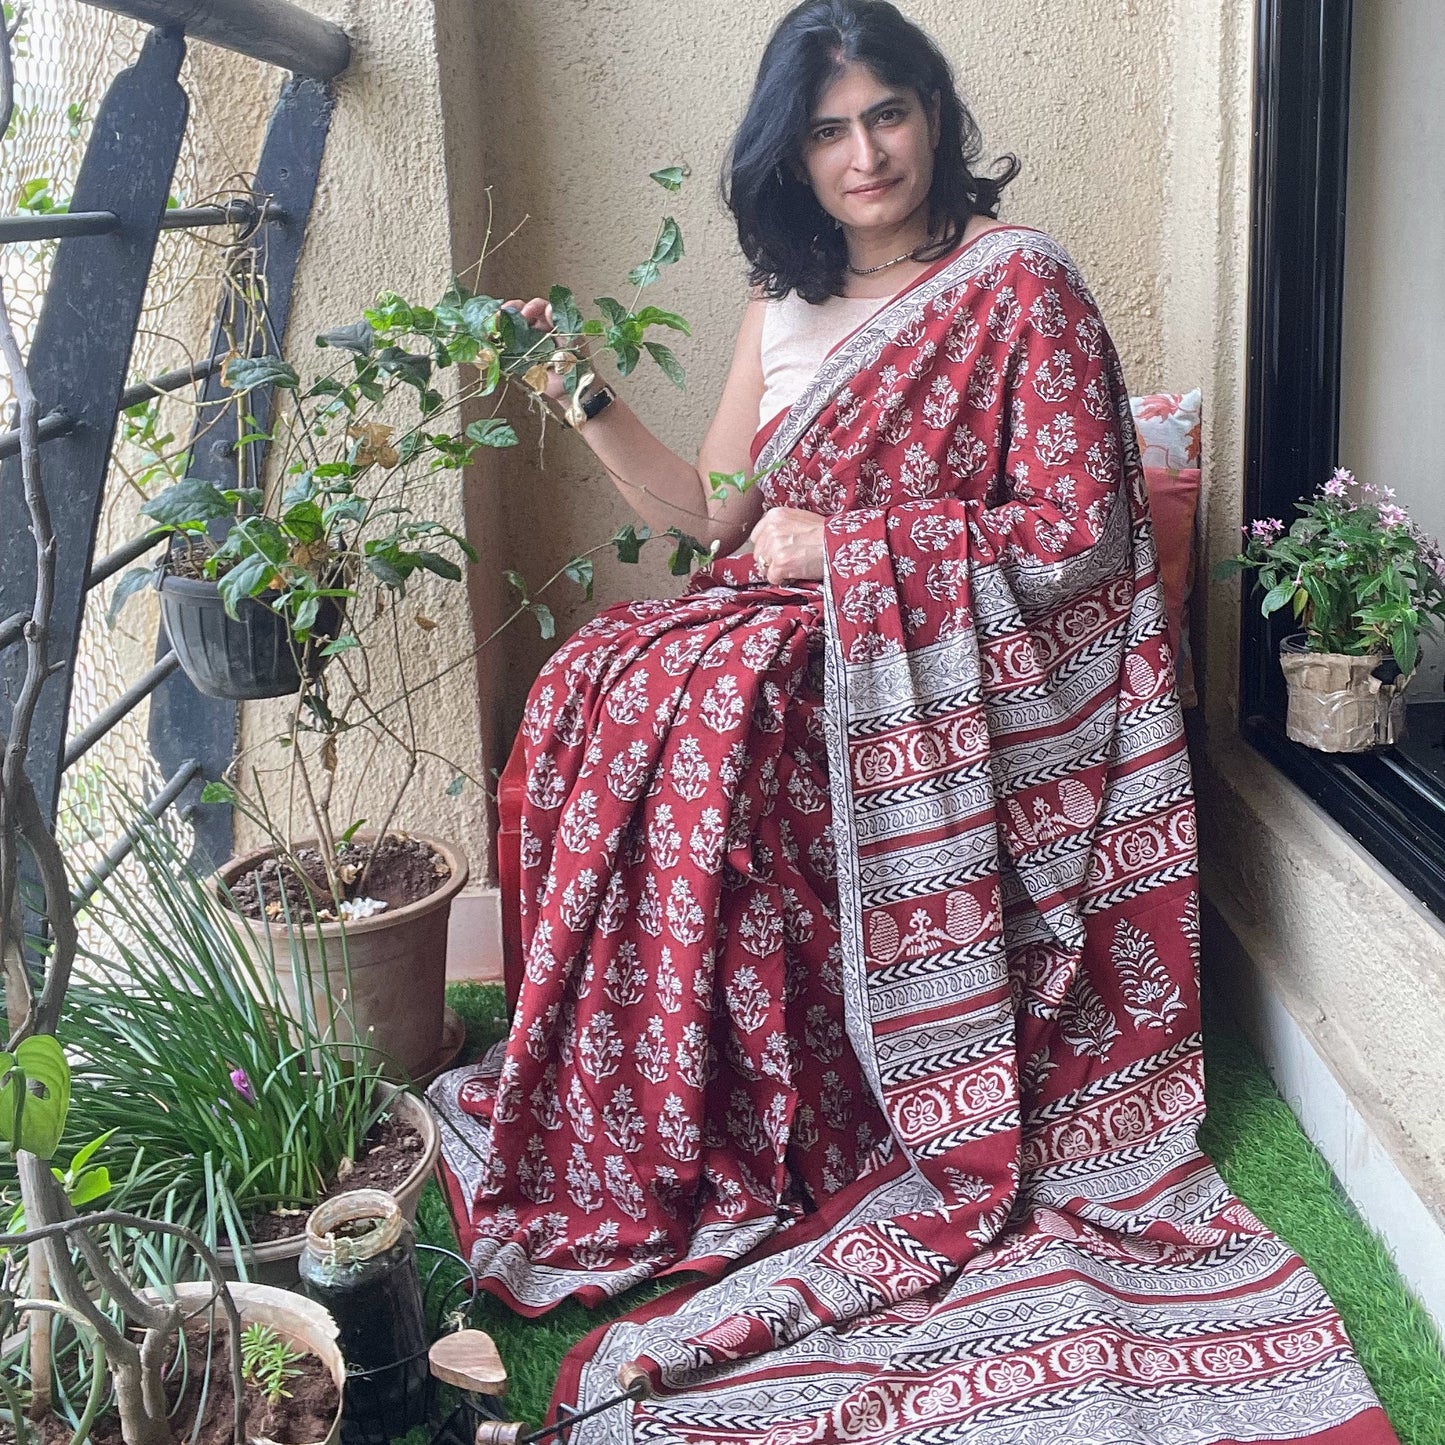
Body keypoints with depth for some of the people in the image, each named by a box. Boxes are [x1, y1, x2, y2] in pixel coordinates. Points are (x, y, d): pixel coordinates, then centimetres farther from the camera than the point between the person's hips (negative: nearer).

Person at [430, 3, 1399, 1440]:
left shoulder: (1018, 283, -6)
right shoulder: (785, 304, 15)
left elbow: (1076, 534, -12)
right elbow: (713, 511, 14)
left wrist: (840, 543, -13)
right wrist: (585, 400, 2)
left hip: (957, 673, -6)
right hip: (804, 640, 6)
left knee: (709, 714, -29)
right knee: (594, 684, -18)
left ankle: (741, 1153, -13)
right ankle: (629, 1140, -7)